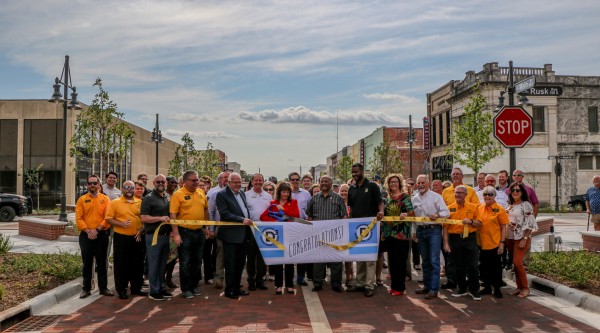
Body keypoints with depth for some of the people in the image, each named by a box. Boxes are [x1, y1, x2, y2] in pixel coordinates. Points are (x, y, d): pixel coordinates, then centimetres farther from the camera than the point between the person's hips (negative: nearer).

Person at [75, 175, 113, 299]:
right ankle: (86, 288, 16)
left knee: (102, 262, 7)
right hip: (86, 235, 0)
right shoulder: (82, 199, 4)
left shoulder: (105, 199, 3)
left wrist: (97, 230, -15)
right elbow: (79, 218, -3)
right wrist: (88, 231, -14)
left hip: (102, 235, 0)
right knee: (87, 263, 7)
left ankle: (103, 287, 15)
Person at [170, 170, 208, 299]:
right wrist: (176, 234, -17)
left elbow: (206, 210, 17)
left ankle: (194, 286, 28)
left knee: (197, 261, 14)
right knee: (185, 263, 4)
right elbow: (173, 215, -13)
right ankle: (185, 289, 15)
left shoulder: (201, 193, 7)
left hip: (199, 232, 5)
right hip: (185, 233, -5)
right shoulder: (178, 195, -10)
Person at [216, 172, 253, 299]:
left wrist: (248, 221, 7)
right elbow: (225, 214, -18)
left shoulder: (242, 194, 14)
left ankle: (236, 288, 25)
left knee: (240, 263, 14)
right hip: (231, 234, -7)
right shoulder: (221, 194, -10)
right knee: (230, 264, 1)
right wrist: (242, 220, -22)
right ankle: (229, 290, 11)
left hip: (242, 234, 8)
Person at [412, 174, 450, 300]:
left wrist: (437, 215, -24)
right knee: (425, 261, 13)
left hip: (433, 230, -5)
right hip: (420, 230, 5)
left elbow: (446, 212, -7)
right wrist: (414, 231, 13)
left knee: (434, 261, -7)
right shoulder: (414, 199, 11)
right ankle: (427, 286, 23)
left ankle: (434, 289, -4)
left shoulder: (436, 197, -2)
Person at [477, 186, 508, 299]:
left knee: (496, 266, 6)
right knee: (484, 266, 13)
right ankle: (487, 287, 26)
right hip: (482, 243, 4)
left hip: (495, 243, -4)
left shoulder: (499, 209, -6)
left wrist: (502, 242, -10)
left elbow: (503, 227, -5)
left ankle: (497, 289, 18)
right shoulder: (479, 208, 6)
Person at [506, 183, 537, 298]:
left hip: (521, 238, -6)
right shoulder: (509, 205, 11)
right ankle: (519, 286, 19)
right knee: (515, 263, 10)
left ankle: (525, 288, 3)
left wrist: (525, 239, -17)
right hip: (510, 237, 7)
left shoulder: (526, 205, -9)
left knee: (517, 262, -11)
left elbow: (529, 223, -13)